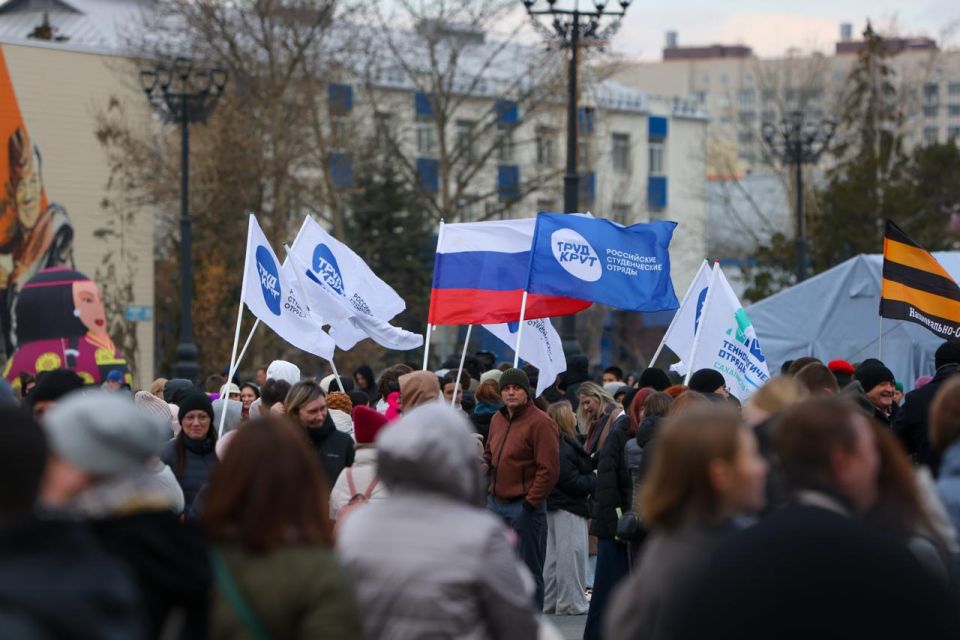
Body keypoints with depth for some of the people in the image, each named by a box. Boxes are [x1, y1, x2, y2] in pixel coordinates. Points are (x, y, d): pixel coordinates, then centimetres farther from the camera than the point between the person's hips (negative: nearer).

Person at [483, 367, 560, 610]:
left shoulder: (540, 423, -12)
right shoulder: (498, 419, 13)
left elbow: (549, 469, -15)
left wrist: (531, 502, -16)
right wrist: (485, 463, 5)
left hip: (525, 507, -8)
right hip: (496, 503, 8)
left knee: (529, 571, -1)